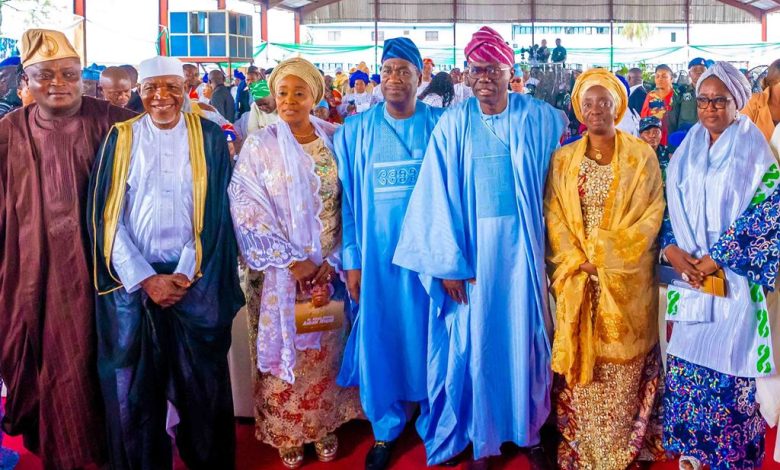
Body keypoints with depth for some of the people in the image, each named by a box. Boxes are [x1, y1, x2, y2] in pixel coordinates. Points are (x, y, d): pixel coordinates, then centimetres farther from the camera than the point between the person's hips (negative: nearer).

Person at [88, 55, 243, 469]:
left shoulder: (209, 137, 3)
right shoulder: (120, 139, 2)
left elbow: (216, 212, 0)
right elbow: (105, 217, -1)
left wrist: (186, 273, -10)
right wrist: (146, 278, -10)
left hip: (196, 278, 0)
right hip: (133, 279, 0)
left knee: (201, 380, 7)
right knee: (136, 384, 6)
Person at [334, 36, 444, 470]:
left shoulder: (441, 125, 0)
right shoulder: (357, 130, 1)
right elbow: (347, 199, 2)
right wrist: (351, 259, -2)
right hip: (377, 253, 1)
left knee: (429, 337, 10)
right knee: (380, 339, 9)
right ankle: (386, 429, 27)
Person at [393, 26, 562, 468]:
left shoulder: (542, 119, 0)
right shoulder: (454, 124, -1)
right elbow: (439, 196, -5)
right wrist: (448, 261, -10)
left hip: (521, 245, 0)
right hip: (471, 245, 0)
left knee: (524, 335, 9)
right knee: (475, 339, 7)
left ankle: (530, 432, 28)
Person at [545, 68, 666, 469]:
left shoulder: (641, 155, 1)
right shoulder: (563, 159, 6)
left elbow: (651, 214, -4)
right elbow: (554, 215, 2)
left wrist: (607, 257, -13)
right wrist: (579, 261, -12)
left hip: (627, 278, -1)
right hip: (578, 278, 2)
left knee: (624, 360, 3)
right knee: (580, 360, 5)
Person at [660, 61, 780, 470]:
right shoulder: (684, 154, 12)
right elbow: (668, 210, 12)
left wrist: (716, 259, -13)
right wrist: (672, 251, -6)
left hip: (733, 280, -4)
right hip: (687, 277, 4)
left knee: (729, 369, -1)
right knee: (685, 363, 5)